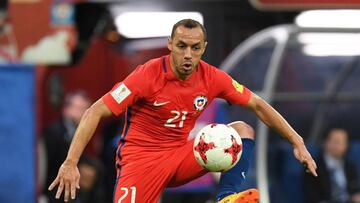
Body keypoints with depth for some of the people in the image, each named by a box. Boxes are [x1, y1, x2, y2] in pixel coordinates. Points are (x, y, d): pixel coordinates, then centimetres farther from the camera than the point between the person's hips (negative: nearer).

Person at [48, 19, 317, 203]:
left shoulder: (212, 77, -5)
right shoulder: (148, 75, -19)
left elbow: (258, 105, 6)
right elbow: (96, 112, -20)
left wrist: (297, 141, -1)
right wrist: (71, 163, -30)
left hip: (182, 154, 6)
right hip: (141, 157, -5)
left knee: (242, 130, -9)